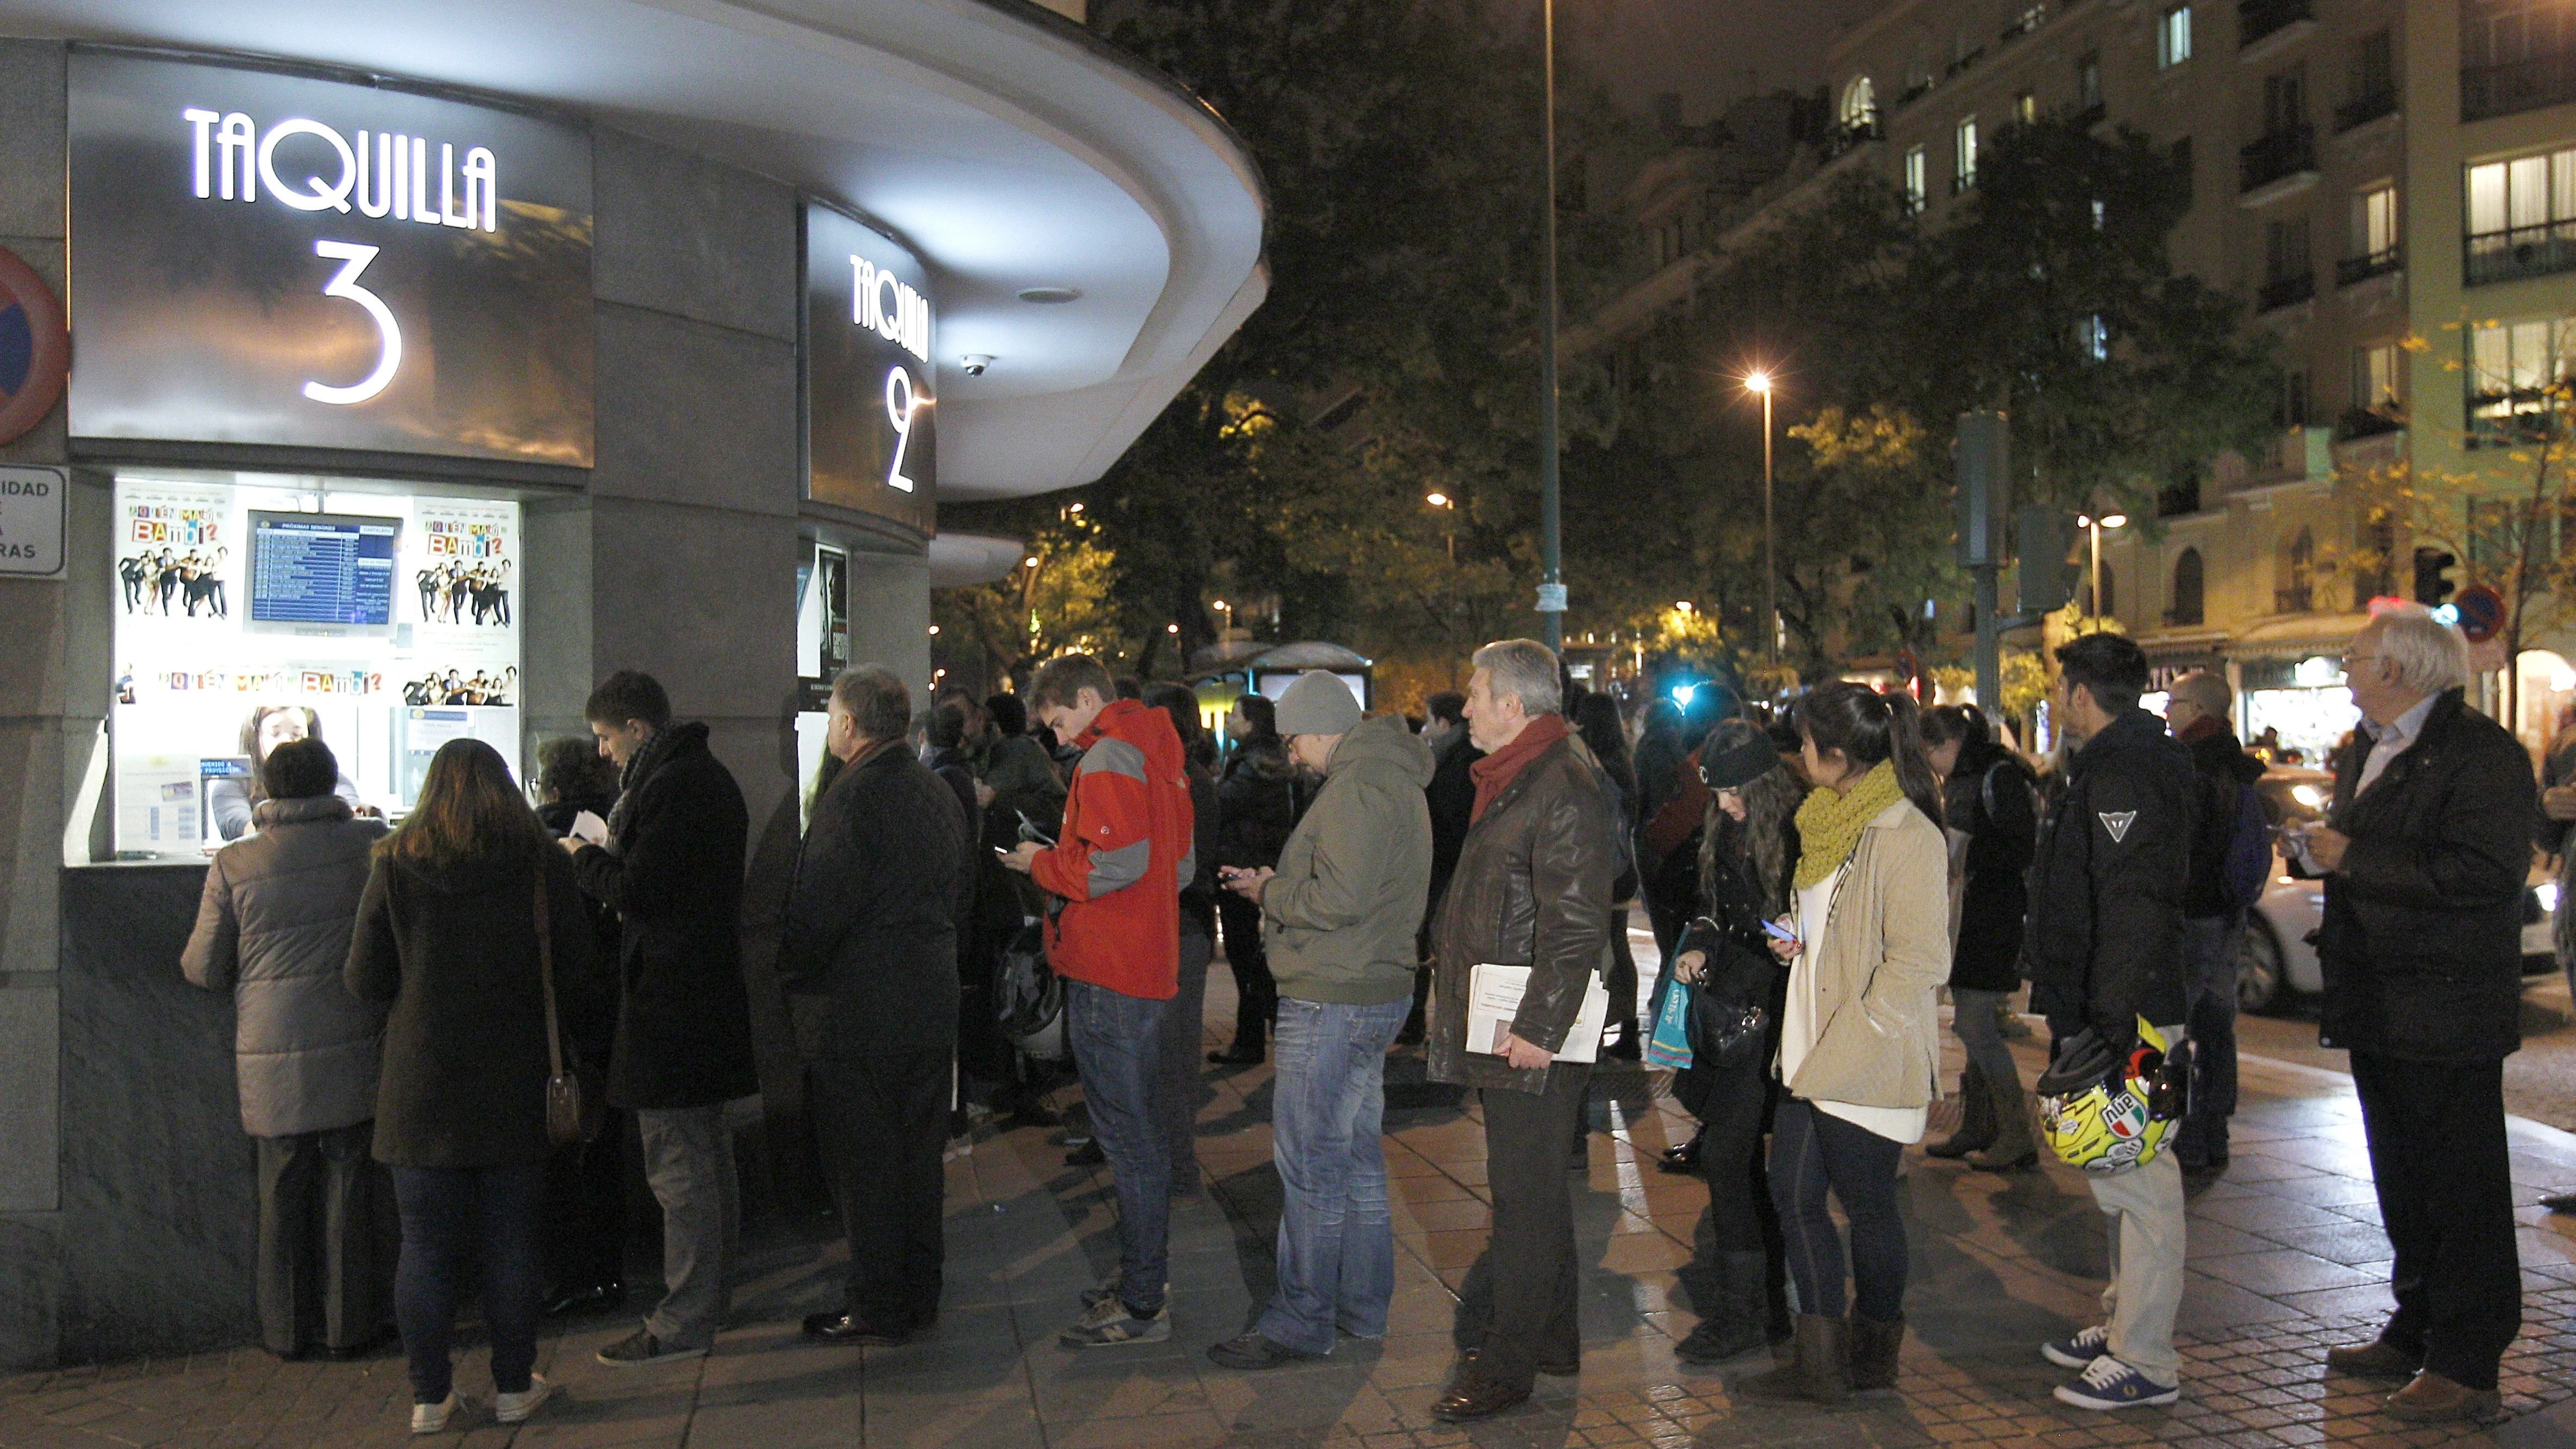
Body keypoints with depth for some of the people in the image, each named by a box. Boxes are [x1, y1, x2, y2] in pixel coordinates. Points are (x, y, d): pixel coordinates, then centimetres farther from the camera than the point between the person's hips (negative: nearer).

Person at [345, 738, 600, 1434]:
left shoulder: (396, 867, -4)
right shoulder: (543, 867, -3)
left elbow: (365, 980, -1)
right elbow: (578, 979, -1)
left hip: (422, 1088, 0)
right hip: (514, 1089, 0)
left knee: (426, 1247, 8)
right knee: (511, 1245, 9)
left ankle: (430, 1396, 15)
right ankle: (513, 1387, 17)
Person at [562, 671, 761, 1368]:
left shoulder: (670, 786, -17)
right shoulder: (709, 775, 15)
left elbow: (638, 890, -19)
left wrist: (585, 858, -2)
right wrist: (606, 857, 14)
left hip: (671, 994, -11)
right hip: (709, 989, 11)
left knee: (677, 1163, -5)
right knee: (708, 1154, 18)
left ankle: (684, 1322, 1)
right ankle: (712, 1293, 30)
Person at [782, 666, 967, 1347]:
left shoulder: (853, 798, -17)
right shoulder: (940, 793, 9)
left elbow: (816, 913, -19)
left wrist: (789, 977, -3)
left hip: (858, 1010, -8)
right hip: (932, 1003, 8)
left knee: (864, 1164, 3)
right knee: (917, 1156, 15)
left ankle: (878, 1309, 10)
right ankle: (919, 1296, 25)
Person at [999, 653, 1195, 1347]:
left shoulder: (1108, 759, -12)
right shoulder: (1157, 755, 17)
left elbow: (1116, 863, -24)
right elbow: (1182, 867, 19)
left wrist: (1043, 863, -8)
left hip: (1107, 976, -10)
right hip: (1149, 966, 10)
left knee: (1125, 1135, -5)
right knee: (1139, 1129, 16)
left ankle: (1141, 1306, 0)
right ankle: (1145, 1282, 26)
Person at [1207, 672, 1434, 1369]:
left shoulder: (1358, 787, -17)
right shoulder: (1395, 778, 16)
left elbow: (1340, 898, -25)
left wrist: (1268, 891, -9)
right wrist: (1279, 885, 8)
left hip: (1331, 1000, -11)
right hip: (1378, 991, 11)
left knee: (1309, 1161, -4)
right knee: (1357, 1153, 17)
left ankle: (1300, 1322, 3)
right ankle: (1363, 1306, 26)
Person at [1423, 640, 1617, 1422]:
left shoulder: (1563, 786, -17)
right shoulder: (1512, 778, 16)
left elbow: (1577, 923, -22)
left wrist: (1538, 1027, -24)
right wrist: (1450, 977, 22)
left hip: (1535, 1032, -11)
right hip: (1501, 1022, 11)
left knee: (1524, 1189, -3)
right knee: (1535, 1186, 18)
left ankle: (1509, 1362, 5)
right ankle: (1552, 1336, 30)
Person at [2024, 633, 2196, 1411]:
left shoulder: (2121, 774, -17)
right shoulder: (2110, 767, 17)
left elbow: (2133, 907, -24)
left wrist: (2113, 1025, -26)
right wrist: (2071, 1014, 22)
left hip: (2125, 1021, -11)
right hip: (2102, 1011, 11)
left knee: (2136, 1181, -4)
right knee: (2124, 1177, 18)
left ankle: (2144, 1361, 3)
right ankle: (2125, 1324, 30)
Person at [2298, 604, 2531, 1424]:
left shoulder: (2480, 753, -15)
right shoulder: (2369, 755, 16)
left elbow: (2485, 872, -27)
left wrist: (2354, 857, -22)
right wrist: (2321, 853, 4)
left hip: (2445, 1017, -9)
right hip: (2380, 1011, 10)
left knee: (2461, 1192, -1)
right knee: (2403, 1184, 18)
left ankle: (2467, 1367, 7)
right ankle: (2414, 1334, 30)